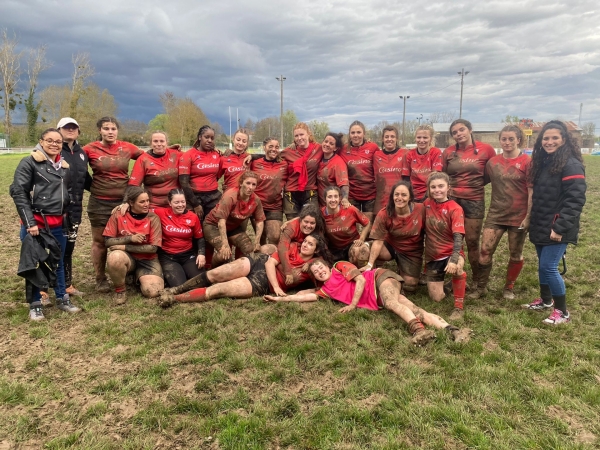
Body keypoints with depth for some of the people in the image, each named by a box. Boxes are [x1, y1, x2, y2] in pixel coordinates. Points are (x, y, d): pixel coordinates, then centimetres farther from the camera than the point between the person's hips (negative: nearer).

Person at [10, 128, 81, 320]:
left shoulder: (65, 166, 12)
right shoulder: (29, 163, -5)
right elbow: (18, 193, -11)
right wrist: (30, 222, -16)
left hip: (57, 224, 5)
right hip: (35, 222, -5)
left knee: (59, 262, 15)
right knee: (34, 264, 5)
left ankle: (62, 299, 27)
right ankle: (35, 305, 17)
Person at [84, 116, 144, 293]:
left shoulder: (127, 148, 1)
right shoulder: (90, 149, -5)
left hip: (123, 201, 2)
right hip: (99, 203, -2)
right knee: (100, 241, 8)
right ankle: (100, 279, 21)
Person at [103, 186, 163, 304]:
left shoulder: (153, 218, -8)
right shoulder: (118, 215, -6)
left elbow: (153, 248, -12)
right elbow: (108, 242, -6)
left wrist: (125, 247, -15)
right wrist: (130, 238, -21)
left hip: (147, 260, 1)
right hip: (126, 257, 0)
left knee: (153, 292, -21)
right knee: (115, 257, -37)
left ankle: (138, 277, 17)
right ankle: (120, 290, -9)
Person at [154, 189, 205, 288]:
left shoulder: (193, 217, 0)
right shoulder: (162, 213, -7)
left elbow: (200, 238, 8)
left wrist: (201, 254, -6)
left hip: (189, 255, 3)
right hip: (168, 257, -2)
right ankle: (167, 275, 10)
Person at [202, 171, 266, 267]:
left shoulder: (256, 200, -14)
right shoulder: (230, 196, -30)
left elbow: (260, 221, -6)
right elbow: (222, 220, -35)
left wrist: (257, 242, -15)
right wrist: (225, 244, -40)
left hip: (234, 227, 6)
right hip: (214, 225, -6)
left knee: (251, 251, -10)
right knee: (225, 254, -27)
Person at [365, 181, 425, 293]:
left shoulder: (421, 209, -20)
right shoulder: (384, 214, -20)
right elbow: (378, 241, -21)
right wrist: (370, 264, -29)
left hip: (412, 252, 1)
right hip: (391, 246, 0)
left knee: (409, 286, -4)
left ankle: (402, 269, 30)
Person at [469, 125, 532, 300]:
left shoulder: (527, 161, -8)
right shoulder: (493, 162, 4)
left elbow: (532, 191, -9)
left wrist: (528, 216, -12)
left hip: (518, 216, -2)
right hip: (495, 214, 3)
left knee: (515, 254, 11)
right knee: (485, 251, -3)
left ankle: (509, 287, 29)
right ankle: (481, 286, 13)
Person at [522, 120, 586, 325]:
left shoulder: (571, 164, -15)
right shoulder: (542, 161, 11)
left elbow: (575, 200, -20)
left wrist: (560, 227, -23)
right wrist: (533, 221, 16)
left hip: (557, 228, -8)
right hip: (540, 226, 8)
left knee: (548, 267, -8)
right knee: (542, 265, 16)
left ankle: (562, 311, 7)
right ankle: (545, 300, 33)